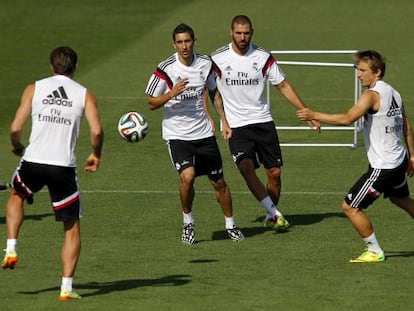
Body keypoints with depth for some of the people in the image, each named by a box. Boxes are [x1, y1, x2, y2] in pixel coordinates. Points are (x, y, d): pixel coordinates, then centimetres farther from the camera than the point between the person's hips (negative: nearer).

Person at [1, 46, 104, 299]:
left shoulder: (34, 89, 5)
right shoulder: (84, 94, 5)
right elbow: (97, 131, -8)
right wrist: (96, 155, 11)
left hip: (33, 162, 1)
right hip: (64, 166, -1)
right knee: (72, 228, 11)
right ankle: (67, 287, 3)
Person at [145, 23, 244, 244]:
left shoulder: (205, 64, -1)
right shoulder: (165, 70, -13)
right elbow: (151, 103, -8)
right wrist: (171, 94, -25)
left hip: (204, 133, 4)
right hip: (177, 135, -4)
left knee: (219, 182, 8)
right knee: (187, 176, -23)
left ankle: (230, 225, 28)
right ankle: (187, 223, 0)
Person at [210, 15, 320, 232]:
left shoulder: (263, 57, -1)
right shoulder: (218, 59, -4)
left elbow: (283, 86, 6)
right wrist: (223, 121, -3)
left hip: (262, 121, 2)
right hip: (236, 125, -2)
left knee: (274, 172, 1)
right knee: (246, 168, -22)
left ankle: (271, 217, 21)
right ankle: (275, 213, -17)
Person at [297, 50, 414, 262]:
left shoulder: (372, 95, -21)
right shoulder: (393, 93, 7)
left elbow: (347, 119, -33)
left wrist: (314, 115, -30)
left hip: (382, 167, -9)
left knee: (350, 207, -3)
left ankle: (375, 252, 6)